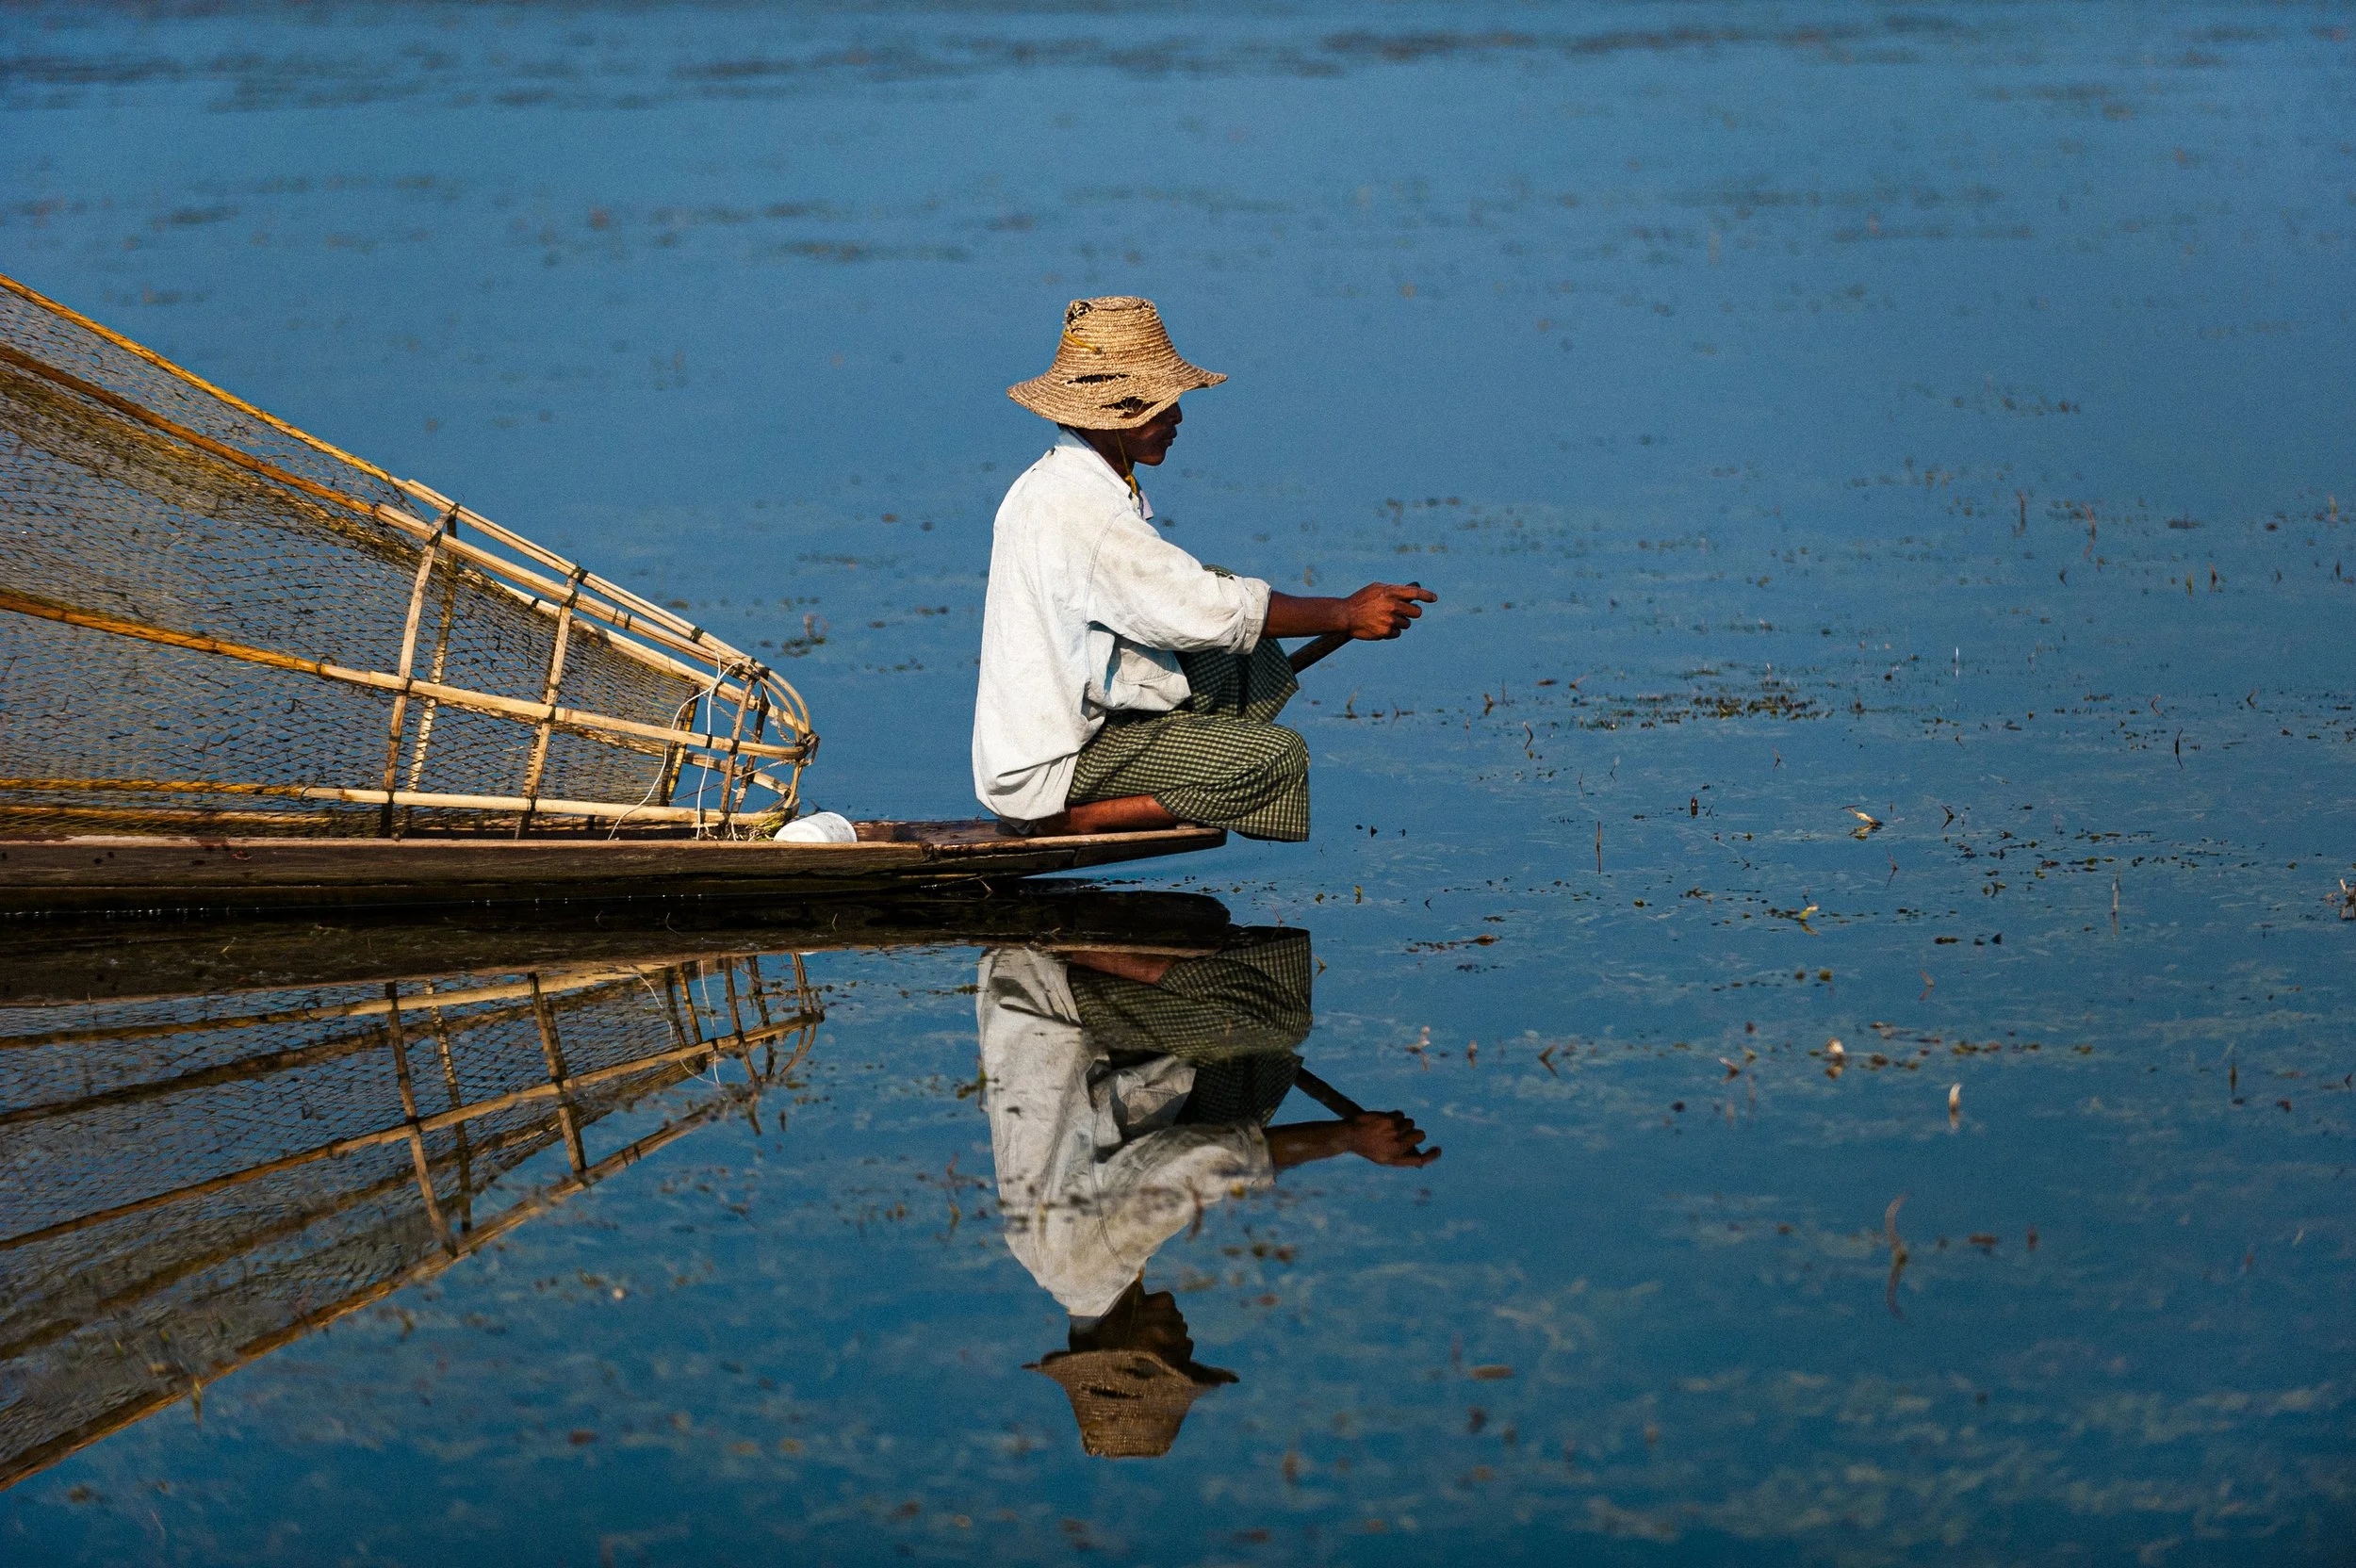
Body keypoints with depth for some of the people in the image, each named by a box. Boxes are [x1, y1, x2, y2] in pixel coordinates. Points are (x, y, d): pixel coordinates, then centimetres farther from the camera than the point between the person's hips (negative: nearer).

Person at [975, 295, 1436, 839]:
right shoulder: (1074, 508, -22)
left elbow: (1177, 601, 13)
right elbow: (1208, 611, -20)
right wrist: (1347, 615, -9)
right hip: (1049, 769, -10)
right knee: (1278, 756, -17)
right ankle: (1073, 819, -12)